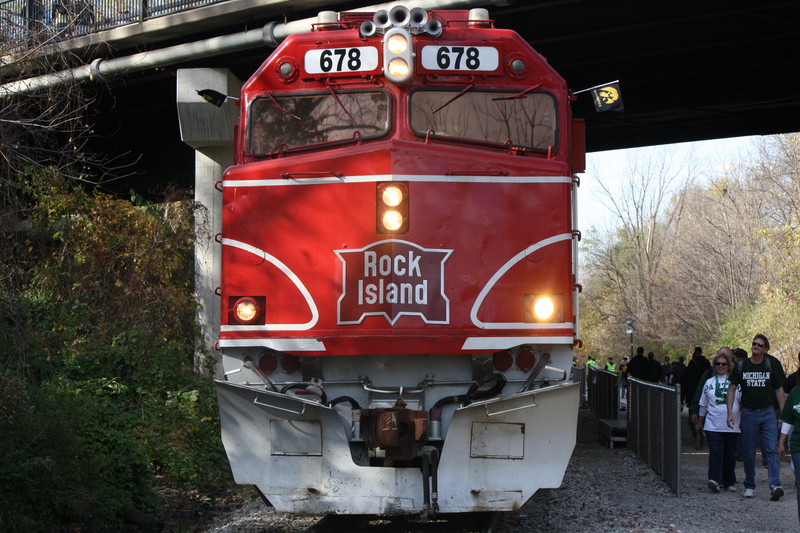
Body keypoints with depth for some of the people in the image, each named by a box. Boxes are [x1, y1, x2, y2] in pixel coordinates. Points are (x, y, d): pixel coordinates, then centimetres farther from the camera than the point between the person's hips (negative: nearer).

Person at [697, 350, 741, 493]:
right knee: (715, 452, -13)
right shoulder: (709, 383, 12)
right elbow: (703, 404, 19)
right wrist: (700, 422, 23)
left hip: (731, 426, 0)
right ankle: (714, 479, -21)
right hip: (713, 425, 0)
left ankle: (729, 482, 16)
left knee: (730, 455, 6)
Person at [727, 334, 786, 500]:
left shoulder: (772, 364, 1)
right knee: (748, 452, 5)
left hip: (768, 413, -1)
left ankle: (775, 485, -20)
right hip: (748, 413, 1)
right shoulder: (741, 366, 3)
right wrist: (730, 413, -1)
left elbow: (779, 389, 7)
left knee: (772, 449, -12)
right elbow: (731, 389, 8)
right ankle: (749, 486, 17)